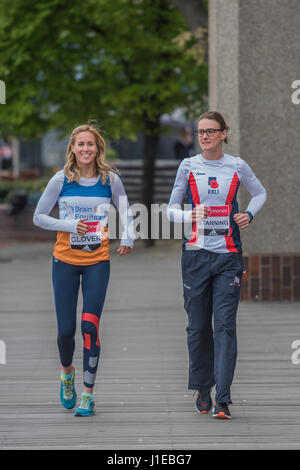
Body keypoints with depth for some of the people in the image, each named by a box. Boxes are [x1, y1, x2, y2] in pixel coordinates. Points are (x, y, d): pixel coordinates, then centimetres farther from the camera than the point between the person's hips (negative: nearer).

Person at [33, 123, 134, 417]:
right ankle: (67, 372, 33)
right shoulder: (61, 180, -3)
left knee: (90, 325, -11)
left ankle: (88, 393, -2)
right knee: (66, 328, 0)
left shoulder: (110, 179, -1)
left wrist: (127, 238, -3)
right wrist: (69, 226, -12)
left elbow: (126, 213, 14)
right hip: (65, 260, 0)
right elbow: (38, 217, 2)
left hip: (97, 261, 0)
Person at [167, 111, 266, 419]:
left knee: (225, 325, -9)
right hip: (196, 253, 1)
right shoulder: (189, 166, 5)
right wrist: (190, 216, -12)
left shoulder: (237, 166, 5)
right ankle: (202, 388, 23)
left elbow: (260, 193, 23)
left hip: (228, 255, -1)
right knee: (198, 326, 5)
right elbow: (172, 209, 9)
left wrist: (249, 214, 3)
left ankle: (223, 400, -12)